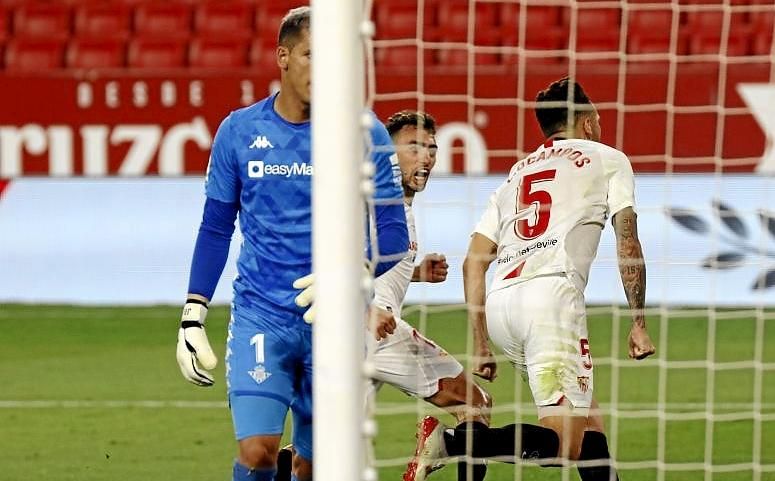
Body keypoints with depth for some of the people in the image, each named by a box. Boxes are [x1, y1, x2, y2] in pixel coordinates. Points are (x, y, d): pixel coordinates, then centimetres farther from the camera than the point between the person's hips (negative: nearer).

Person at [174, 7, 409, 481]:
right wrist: (192, 316, 6)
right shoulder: (239, 131, 2)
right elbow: (216, 228, 11)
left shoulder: (364, 135, -3)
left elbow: (393, 234, -3)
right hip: (260, 316, 0)